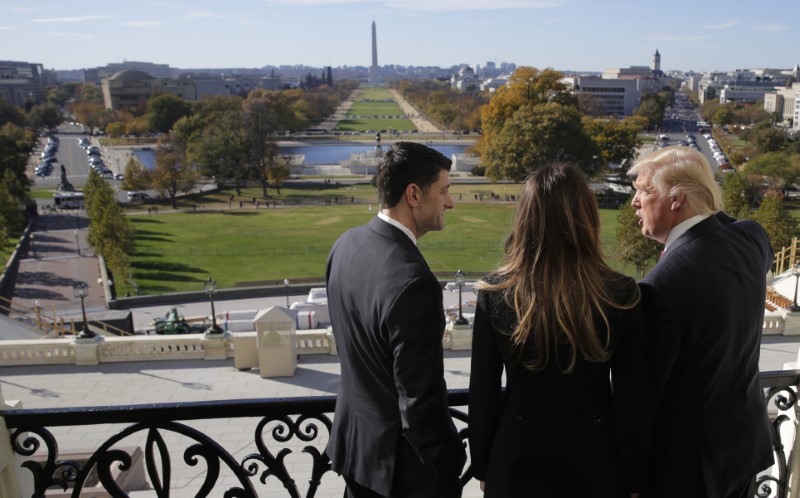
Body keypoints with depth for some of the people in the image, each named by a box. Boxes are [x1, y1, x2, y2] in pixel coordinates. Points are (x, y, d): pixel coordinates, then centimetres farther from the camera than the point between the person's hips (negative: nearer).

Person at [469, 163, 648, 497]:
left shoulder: (495, 293, -14)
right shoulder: (620, 295, -16)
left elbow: (482, 395, -7)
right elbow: (632, 400, -10)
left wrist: (482, 467, 7)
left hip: (518, 461, 0)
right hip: (593, 460, 1)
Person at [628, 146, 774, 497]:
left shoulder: (662, 284, -31)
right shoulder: (752, 238, -9)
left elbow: (644, 389, -22)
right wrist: (712, 208, 4)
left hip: (689, 457, -7)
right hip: (745, 437, 7)